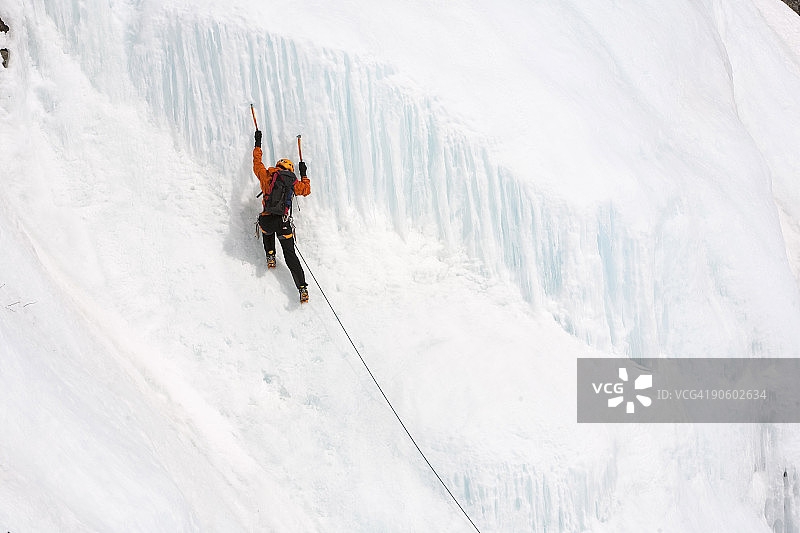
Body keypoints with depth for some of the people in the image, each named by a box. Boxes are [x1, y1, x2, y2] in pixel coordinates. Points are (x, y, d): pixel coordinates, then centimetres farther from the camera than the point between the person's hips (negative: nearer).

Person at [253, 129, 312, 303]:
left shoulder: (267, 176, 6)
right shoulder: (294, 182, 6)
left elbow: (257, 164, 23)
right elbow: (306, 190, 23)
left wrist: (258, 145, 35)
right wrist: (304, 174, 34)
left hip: (267, 221, 0)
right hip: (284, 223, 0)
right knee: (290, 255, 9)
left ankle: (270, 255, 24)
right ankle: (302, 287, -1)